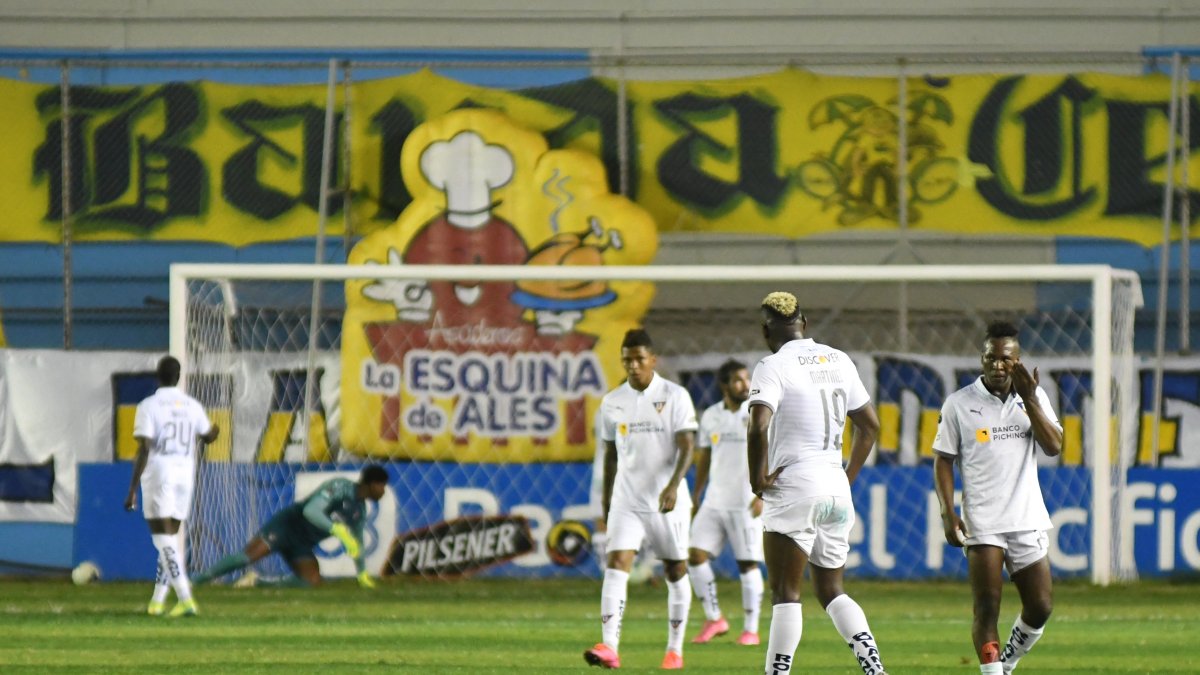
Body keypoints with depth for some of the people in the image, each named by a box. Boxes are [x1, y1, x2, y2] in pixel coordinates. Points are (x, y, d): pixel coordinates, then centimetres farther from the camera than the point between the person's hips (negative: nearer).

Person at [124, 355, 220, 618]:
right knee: (171, 538, 16)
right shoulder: (193, 407, 7)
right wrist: (215, 430, 52)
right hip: (185, 475, 5)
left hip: (158, 475, -5)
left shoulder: (149, 406, -8)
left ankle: (185, 598, -22)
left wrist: (132, 490, -13)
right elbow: (208, 437, 27)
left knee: (165, 539, -8)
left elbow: (144, 449, -15)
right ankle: (157, 601, 19)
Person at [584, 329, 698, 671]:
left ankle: (675, 649, 20)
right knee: (617, 564, -15)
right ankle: (609, 647, -24)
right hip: (627, 499, 2)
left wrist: (674, 485, -27)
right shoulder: (613, 402, 6)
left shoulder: (675, 396, -6)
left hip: (667, 501, -2)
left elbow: (686, 447, -12)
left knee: (676, 571, 7)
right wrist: (606, 501, 17)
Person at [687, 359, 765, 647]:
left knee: (748, 564, -3)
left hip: (746, 503, -4)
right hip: (714, 501, 4)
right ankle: (714, 619, 8)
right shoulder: (711, 416, 9)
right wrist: (695, 498, 16)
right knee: (696, 555, -5)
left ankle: (751, 630, 5)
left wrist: (763, 495, -15)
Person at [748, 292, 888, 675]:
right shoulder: (838, 362, 12)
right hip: (836, 489, 6)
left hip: (793, 488, -6)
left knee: (785, 593, -2)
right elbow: (870, 425, 18)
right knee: (831, 591, 15)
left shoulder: (773, 367, -9)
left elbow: (759, 427, -24)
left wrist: (758, 477, -11)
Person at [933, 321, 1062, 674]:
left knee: (1039, 608, 6)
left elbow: (1054, 446, -4)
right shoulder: (959, 403, 0)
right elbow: (943, 460, 3)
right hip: (982, 523, -3)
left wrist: (1029, 400, -13)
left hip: (1028, 521, 3)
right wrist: (948, 512, -7)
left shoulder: (1034, 397, 7)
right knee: (987, 610, -10)